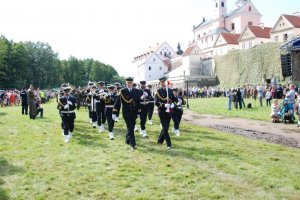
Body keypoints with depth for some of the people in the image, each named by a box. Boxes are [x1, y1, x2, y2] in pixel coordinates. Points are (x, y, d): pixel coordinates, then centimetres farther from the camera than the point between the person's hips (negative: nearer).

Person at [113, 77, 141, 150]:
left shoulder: (136, 91, 6)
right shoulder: (122, 91, -4)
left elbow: (138, 102, 9)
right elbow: (117, 102, -6)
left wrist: (139, 113, 8)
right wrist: (114, 113, -9)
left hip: (134, 113, 4)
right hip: (126, 113, -4)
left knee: (131, 128, 15)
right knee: (130, 128, -7)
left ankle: (128, 140, 36)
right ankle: (133, 144, -6)